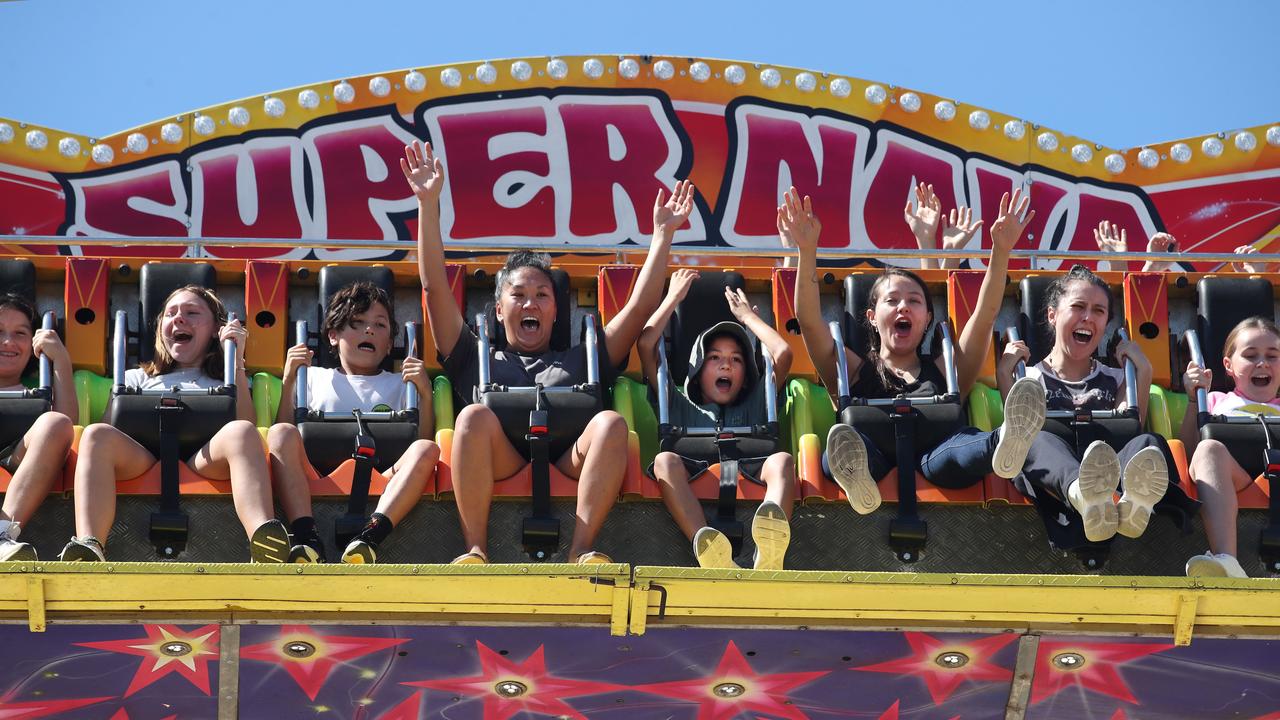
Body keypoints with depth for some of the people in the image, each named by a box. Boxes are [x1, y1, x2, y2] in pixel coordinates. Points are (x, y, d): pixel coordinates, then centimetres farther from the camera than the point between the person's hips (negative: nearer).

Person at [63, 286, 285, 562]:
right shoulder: (138, 378, 39)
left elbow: (246, 424, 13)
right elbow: (109, 426, 23)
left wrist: (237, 363, 16)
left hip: (205, 460, -1)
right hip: (142, 458, 1)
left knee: (241, 433, -36)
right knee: (96, 434, -32)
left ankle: (265, 550, -63)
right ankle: (88, 551, -57)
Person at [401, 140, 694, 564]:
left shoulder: (580, 362, 38)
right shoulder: (477, 362, 34)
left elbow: (640, 306, 32)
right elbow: (435, 289, 27)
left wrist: (663, 233, 28)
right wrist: (428, 204, 22)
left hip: (570, 464, 1)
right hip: (500, 463, -1)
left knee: (610, 423, -31)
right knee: (474, 416, -34)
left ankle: (582, 550, -41)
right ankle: (475, 551, -37)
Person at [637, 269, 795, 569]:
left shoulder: (754, 406, 37)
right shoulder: (680, 407, 34)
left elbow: (783, 353, 26)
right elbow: (646, 345, 26)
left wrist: (747, 315, 40)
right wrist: (673, 297, 37)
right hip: (694, 481, -1)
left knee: (782, 460, -30)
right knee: (665, 461, -33)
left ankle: (769, 554, -63)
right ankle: (711, 552, -61)